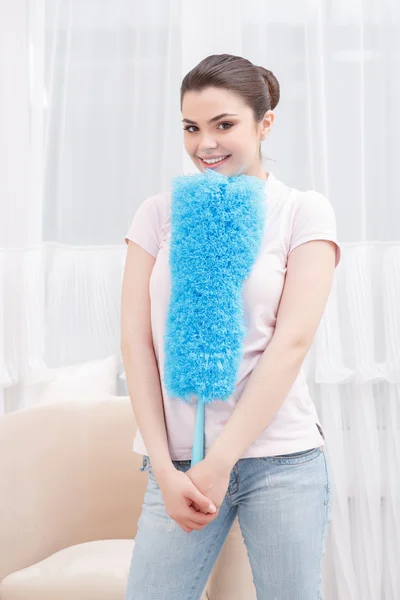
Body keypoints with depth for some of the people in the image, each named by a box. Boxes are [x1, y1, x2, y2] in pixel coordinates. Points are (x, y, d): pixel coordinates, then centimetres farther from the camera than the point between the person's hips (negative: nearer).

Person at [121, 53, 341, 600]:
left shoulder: (305, 212, 1)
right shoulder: (158, 213, 7)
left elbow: (292, 341, -7)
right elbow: (136, 339, 2)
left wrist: (220, 462, -11)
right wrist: (165, 467, -6)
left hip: (281, 459, -1)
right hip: (178, 460, 2)